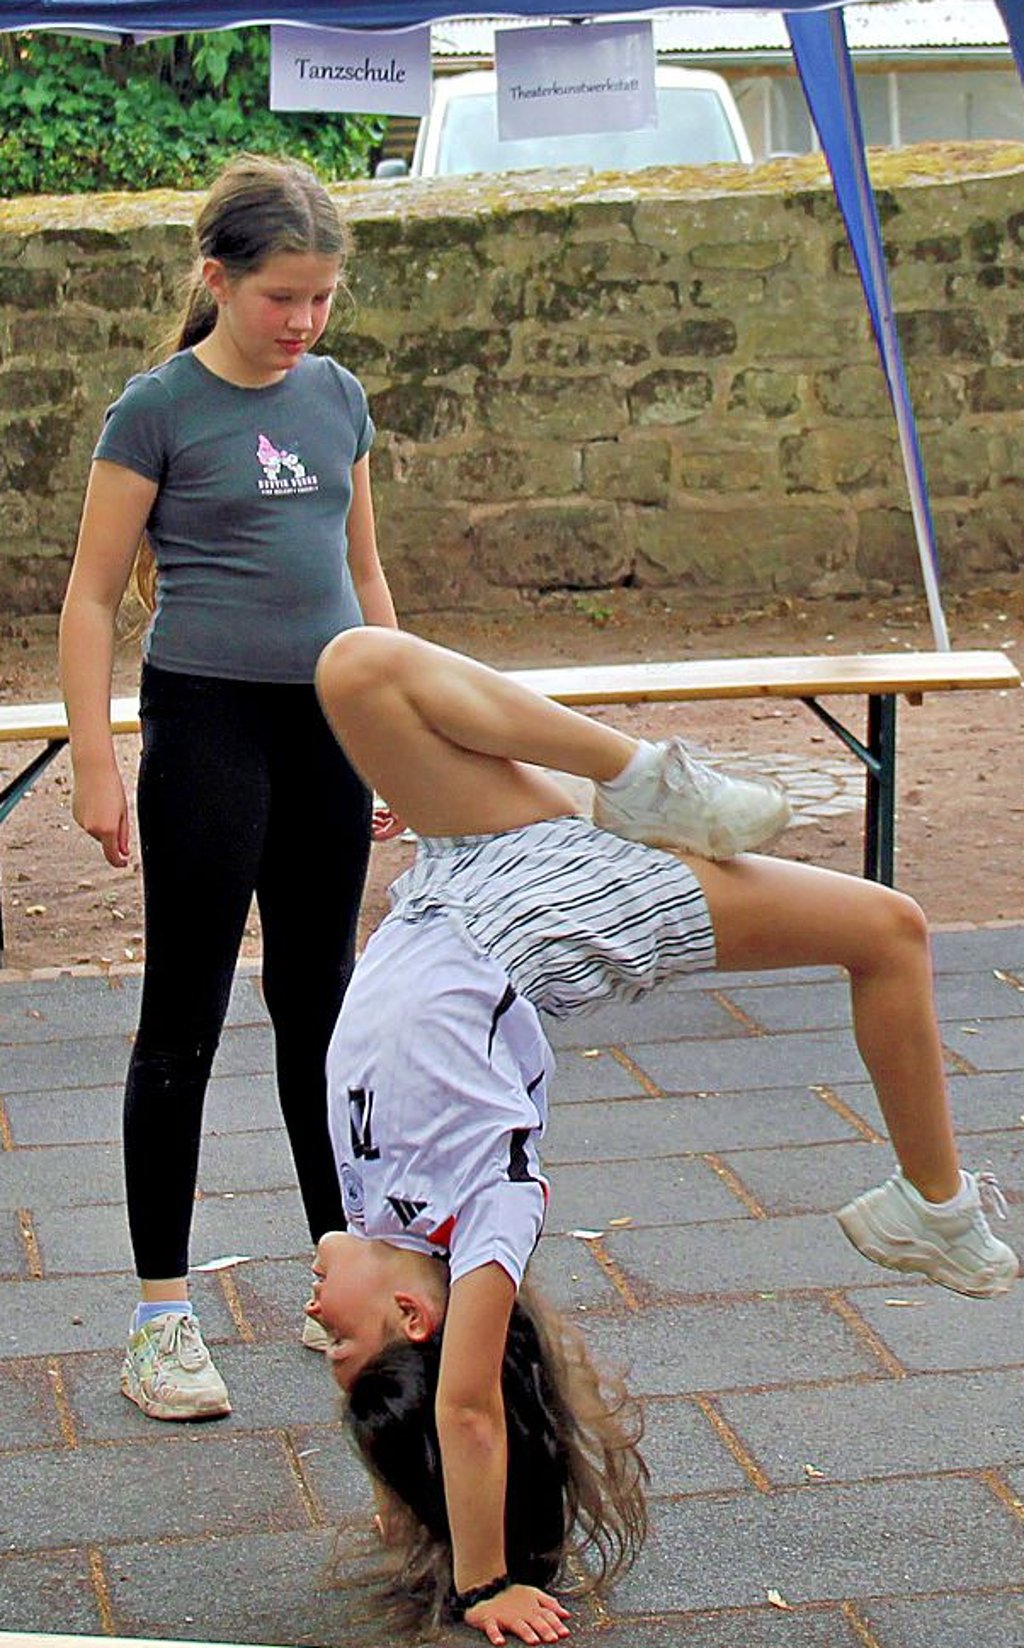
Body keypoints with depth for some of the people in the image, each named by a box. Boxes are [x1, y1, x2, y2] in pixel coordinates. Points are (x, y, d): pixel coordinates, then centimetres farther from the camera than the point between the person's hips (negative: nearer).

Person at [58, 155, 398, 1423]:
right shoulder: (159, 409, -7)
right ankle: (161, 1315, 6)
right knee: (184, 1016, -1)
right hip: (207, 719, -5)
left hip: (328, 723, 5)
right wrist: (95, 765, -11)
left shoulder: (337, 397, 8)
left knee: (318, 1005, 13)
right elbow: (93, 599, -6)